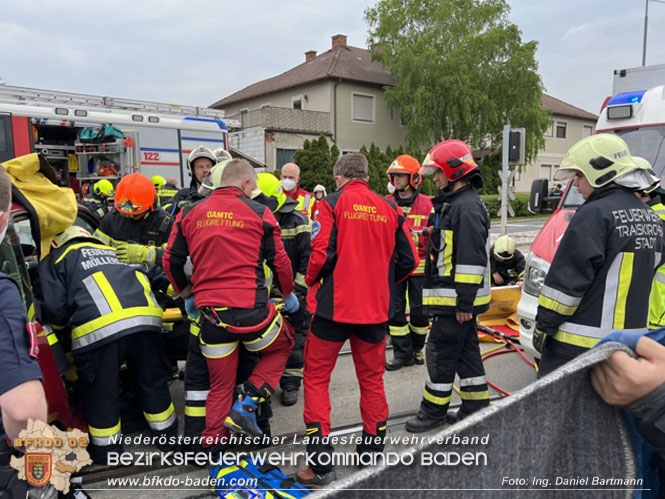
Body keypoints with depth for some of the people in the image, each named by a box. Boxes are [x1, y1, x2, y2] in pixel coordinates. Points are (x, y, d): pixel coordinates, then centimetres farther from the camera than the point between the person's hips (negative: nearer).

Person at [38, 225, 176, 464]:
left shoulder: (54, 260, 20)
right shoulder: (110, 251, 34)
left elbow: (55, 308, 8)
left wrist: (60, 324, 29)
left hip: (98, 329, -4)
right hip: (145, 319, 5)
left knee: (101, 393, 15)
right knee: (152, 381, 20)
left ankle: (106, 449, 31)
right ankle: (167, 434, 34)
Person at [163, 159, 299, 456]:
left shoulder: (190, 213, 8)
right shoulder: (259, 213, -1)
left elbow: (171, 260, 11)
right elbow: (280, 262, 3)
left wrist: (186, 294, 27)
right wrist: (288, 294, 21)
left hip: (209, 311, 4)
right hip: (250, 309, -4)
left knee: (220, 384, 20)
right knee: (282, 345, 25)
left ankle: (213, 446, 27)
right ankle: (246, 405, 12)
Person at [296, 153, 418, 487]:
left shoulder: (333, 203, -6)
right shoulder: (390, 208, 5)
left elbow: (322, 253, -15)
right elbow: (408, 260, 5)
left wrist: (311, 281, 4)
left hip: (334, 305, -4)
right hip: (375, 308, 4)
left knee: (316, 378, 9)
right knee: (372, 379, 18)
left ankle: (321, 465, 11)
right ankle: (372, 452, 30)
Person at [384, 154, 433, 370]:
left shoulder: (427, 204, 0)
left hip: (419, 266, -1)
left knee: (419, 310, 8)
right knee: (395, 310, 3)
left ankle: (417, 348, 28)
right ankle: (402, 353, 15)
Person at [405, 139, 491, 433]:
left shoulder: (467, 208, -18)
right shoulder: (453, 204, 17)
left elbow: (472, 259, -23)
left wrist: (464, 302, -23)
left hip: (456, 299, -11)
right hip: (454, 298, 11)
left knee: (440, 352, -1)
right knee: (466, 351, 16)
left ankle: (434, 411, 12)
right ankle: (477, 407, 28)